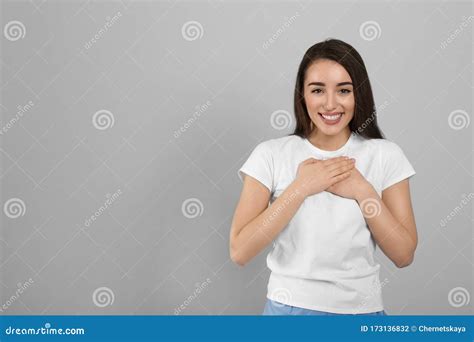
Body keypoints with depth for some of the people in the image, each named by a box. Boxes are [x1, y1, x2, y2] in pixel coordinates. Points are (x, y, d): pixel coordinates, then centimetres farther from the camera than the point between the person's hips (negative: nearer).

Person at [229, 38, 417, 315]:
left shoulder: (385, 155, -5)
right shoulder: (270, 154, -9)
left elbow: (404, 255, -6)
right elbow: (239, 252, -15)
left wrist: (363, 191, -18)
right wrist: (300, 188, -20)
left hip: (362, 308, 1)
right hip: (289, 306, -1)